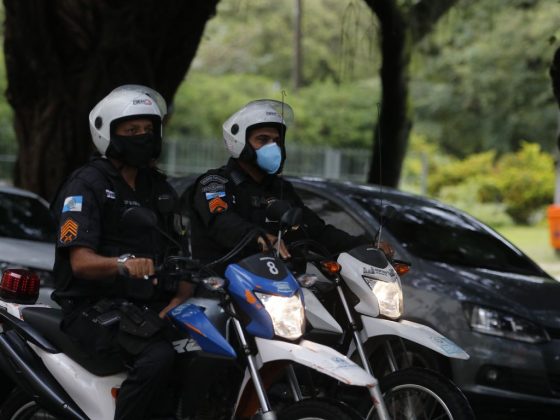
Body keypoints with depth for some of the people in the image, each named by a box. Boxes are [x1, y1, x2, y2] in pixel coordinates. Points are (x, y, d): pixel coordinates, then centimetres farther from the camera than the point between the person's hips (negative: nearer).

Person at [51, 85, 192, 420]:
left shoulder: (160, 188, 19)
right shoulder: (85, 185, -5)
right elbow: (81, 261, -16)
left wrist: (178, 301, -4)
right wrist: (122, 264, -37)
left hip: (151, 307, 7)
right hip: (95, 308, -7)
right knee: (158, 357, -34)